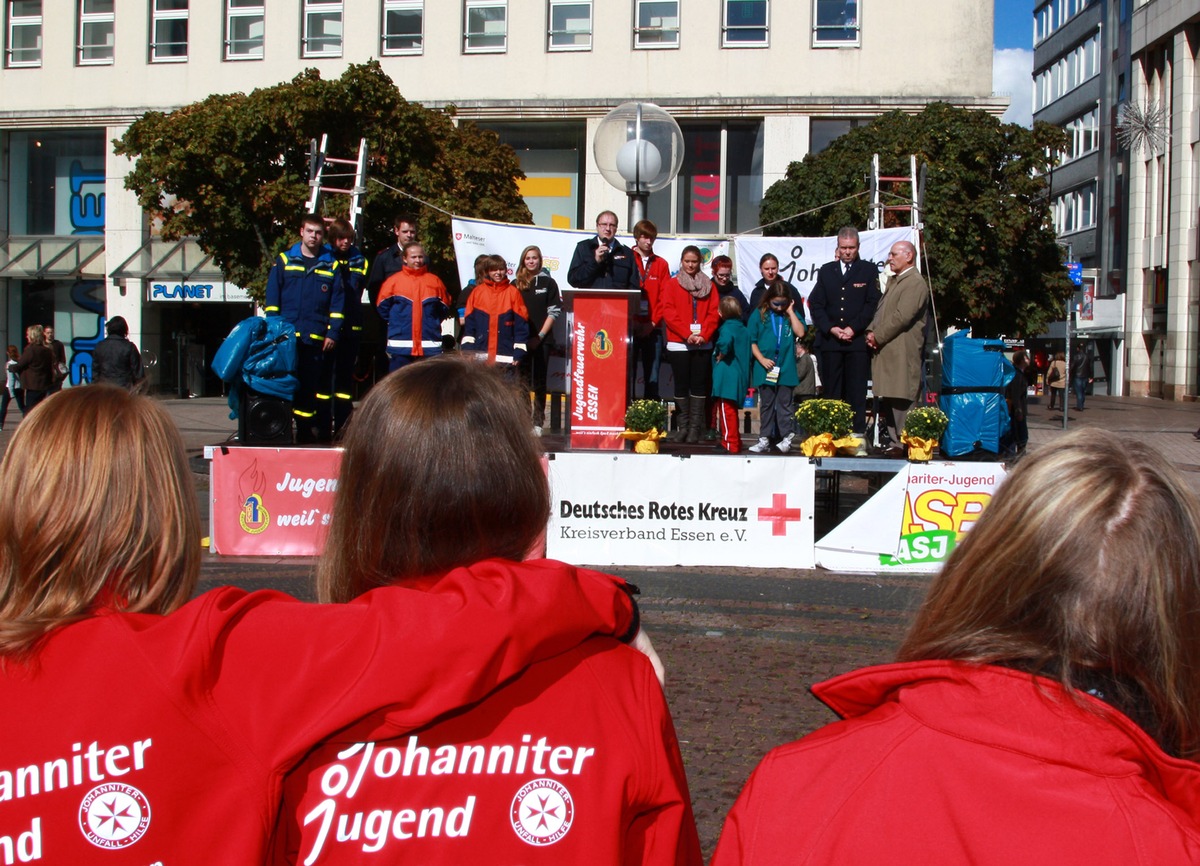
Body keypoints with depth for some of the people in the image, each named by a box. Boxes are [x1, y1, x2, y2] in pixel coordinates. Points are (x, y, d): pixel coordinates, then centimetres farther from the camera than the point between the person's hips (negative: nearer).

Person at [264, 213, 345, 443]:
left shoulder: (331, 265, 10)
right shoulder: (284, 261, 9)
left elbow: (338, 303, 6)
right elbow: (272, 299, 7)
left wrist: (333, 333, -4)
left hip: (318, 339, 0)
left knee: (316, 386, 0)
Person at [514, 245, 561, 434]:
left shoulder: (548, 282, 5)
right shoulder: (516, 284, 10)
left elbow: (554, 312, 1)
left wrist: (540, 335, -7)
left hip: (542, 339, -2)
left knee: (540, 381, 0)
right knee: (523, 381, 2)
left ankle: (538, 422, 3)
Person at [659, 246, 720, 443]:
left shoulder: (708, 285, 12)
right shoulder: (671, 284, 7)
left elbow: (713, 313, 5)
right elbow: (668, 312, -3)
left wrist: (703, 335, -10)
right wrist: (687, 334, -13)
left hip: (703, 344, 1)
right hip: (679, 343, -1)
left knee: (699, 384, -1)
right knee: (681, 385, 0)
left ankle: (695, 428, 1)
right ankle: (682, 427, 5)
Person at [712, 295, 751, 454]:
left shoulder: (727, 328, -12)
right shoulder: (745, 330, 13)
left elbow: (725, 342, -35)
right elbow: (750, 353, 17)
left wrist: (720, 356, -19)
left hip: (727, 377, -9)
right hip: (741, 376, 9)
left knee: (727, 410, -3)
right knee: (732, 410, 19)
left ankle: (731, 444, -2)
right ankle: (734, 441, 28)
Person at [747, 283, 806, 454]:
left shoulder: (791, 315, 6)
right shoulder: (759, 315, 2)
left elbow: (800, 332, -11)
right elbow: (752, 342, 1)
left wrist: (790, 312, -8)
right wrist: (761, 359, -9)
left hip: (786, 368, 0)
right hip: (765, 367, 0)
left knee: (784, 404, 3)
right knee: (766, 404, 7)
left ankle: (786, 438, 6)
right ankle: (764, 439, 12)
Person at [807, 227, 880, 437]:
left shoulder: (869, 270, 6)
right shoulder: (826, 271, 14)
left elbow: (872, 304, -1)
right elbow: (815, 305, 9)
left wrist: (853, 328, -11)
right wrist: (831, 328, -5)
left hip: (858, 340, -2)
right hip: (829, 340, 2)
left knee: (856, 391, -4)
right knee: (831, 392, 2)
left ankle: (857, 434, -2)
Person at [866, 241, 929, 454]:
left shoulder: (915, 283, -11)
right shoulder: (893, 281, 22)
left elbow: (902, 317, -18)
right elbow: (881, 309, 23)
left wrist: (878, 337, -12)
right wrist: (871, 331, 5)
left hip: (902, 353, -10)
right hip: (886, 351, 10)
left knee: (901, 401, -9)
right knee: (888, 400, 10)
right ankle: (895, 441, 15)